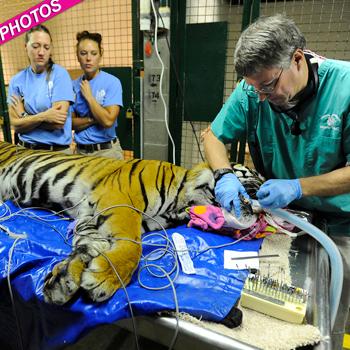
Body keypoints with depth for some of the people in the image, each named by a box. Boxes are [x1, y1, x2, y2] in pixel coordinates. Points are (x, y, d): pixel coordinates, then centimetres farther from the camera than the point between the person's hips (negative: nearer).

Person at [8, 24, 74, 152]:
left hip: (57, 150, -3)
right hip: (24, 149, 3)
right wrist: (43, 116, -19)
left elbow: (58, 122, -15)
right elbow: (16, 125, -4)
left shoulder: (60, 74, -8)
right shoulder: (17, 80, 2)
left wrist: (24, 116, -7)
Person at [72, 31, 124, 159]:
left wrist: (88, 96, -12)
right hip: (81, 150, 4)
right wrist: (93, 119, -15)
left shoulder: (112, 82, -10)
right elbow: (71, 123, 0)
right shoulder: (74, 85, 2)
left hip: (107, 150, -4)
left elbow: (108, 121, -20)